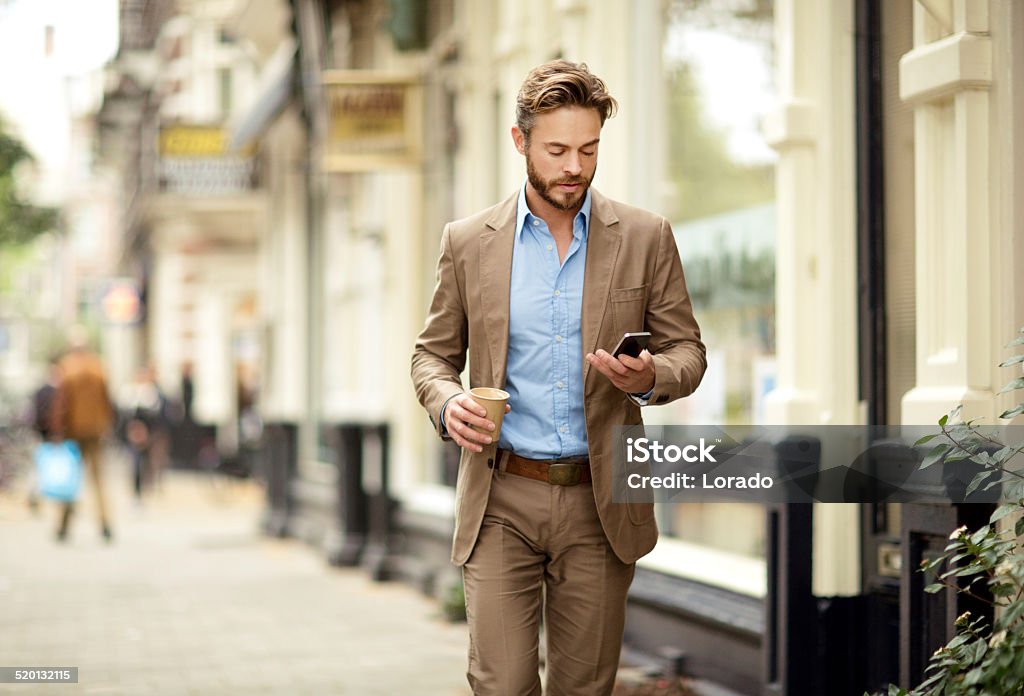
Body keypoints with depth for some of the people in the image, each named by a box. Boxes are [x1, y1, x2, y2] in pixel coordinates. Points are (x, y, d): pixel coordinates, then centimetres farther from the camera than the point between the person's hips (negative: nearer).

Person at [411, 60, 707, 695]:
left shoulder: (645, 238, 3)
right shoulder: (468, 242, 4)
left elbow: (688, 351, 7)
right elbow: (434, 353, 12)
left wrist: (651, 378, -16)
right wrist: (447, 402, -10)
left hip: (600, 501, 0)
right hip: (502, 502, 0)